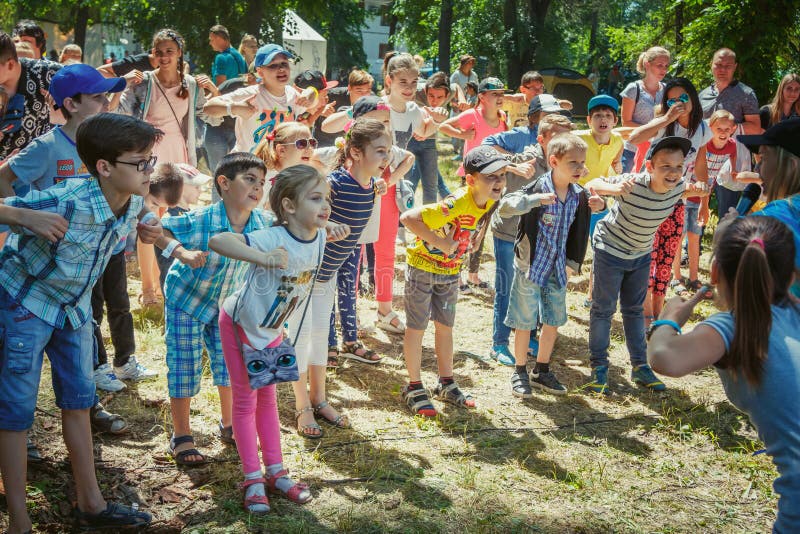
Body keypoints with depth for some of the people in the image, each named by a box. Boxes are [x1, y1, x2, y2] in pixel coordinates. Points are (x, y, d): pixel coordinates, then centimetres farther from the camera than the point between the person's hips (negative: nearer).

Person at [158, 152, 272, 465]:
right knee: (185, 369, 2)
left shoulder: (262, 223, -17)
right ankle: (181, 437, 18)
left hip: (225, 305, 5)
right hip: (186, 301, -4)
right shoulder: (201, 221, -32)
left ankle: (228, 425, 34)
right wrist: (182, 252, -40)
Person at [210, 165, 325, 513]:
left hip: (272, 331, 6)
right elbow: (217, 241, -48)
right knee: (245, 401, 5)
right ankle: (253, 480, 15)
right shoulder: (273, 239, -35)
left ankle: (276, 472, 27)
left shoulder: (319, 238, -14)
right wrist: (262, 258, -57)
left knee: (267, 399, 17)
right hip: (240, 324, -6)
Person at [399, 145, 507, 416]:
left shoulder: (491, 200, -9)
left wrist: (471, 242, 2)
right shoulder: (456, 204, -33)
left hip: (450, 271, 7)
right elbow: (408, 217, -38)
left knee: (445, 326, 16)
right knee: (417, 327, 5)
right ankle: (414, 388, 18)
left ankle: (446, 384, 30)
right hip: (423, 266, -7)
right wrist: (439, 243, -33)